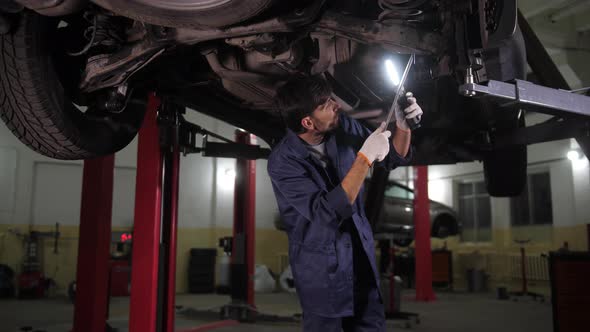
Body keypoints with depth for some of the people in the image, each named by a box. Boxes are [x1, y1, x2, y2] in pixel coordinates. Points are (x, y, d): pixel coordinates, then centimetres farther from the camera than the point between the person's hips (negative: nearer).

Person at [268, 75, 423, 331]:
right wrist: (364, 158, -34)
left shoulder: (344, 127, -7)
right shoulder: (282, 162, -22)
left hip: (361, 253, 5)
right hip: (320, 265, -5)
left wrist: (403, 126, -14)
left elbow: (394, 159, 6)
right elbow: (328, 214, -31)